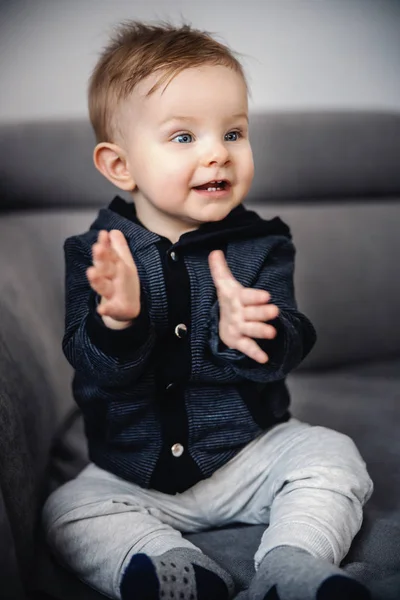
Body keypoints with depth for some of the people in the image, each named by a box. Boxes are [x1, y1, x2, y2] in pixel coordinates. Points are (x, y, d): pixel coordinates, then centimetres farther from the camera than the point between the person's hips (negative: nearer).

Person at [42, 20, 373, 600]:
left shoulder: (261, 244, -6)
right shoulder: (95, 253, -8)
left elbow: (285, 351, -16)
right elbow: (95, 370, -17)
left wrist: (243, 334, -41)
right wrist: (116, 321, -41)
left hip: (248, 454, 0)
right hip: (134, 475, 0)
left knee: (332, 456, -17)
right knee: (68, 509, -17)